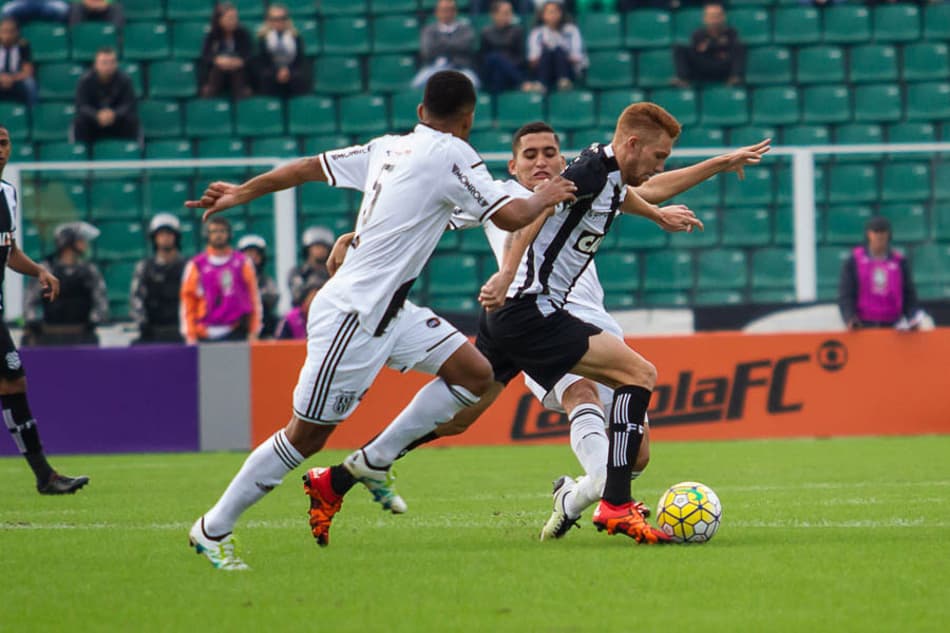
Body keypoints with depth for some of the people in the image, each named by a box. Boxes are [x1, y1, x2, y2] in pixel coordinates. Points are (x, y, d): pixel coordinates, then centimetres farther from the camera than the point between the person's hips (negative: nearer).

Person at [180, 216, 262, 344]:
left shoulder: (243, 263, 10)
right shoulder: (196, 265, 8)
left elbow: (254, 297, 10)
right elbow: (188, 302, 8)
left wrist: (253, 331, 4)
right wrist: (190, 334, 2)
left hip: (237, 333, 0)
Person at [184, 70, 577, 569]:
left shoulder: (388, 148, 10)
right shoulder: (452, 154, -13)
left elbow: (309, 167, 17)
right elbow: (510, 216, -13)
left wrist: (242, 193, 27)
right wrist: (544, 198, 8)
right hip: (352, 316, -9)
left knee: (474, 374, 4)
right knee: (306, 436, -2)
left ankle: (362, 468, 10)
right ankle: (213, 529, 10)